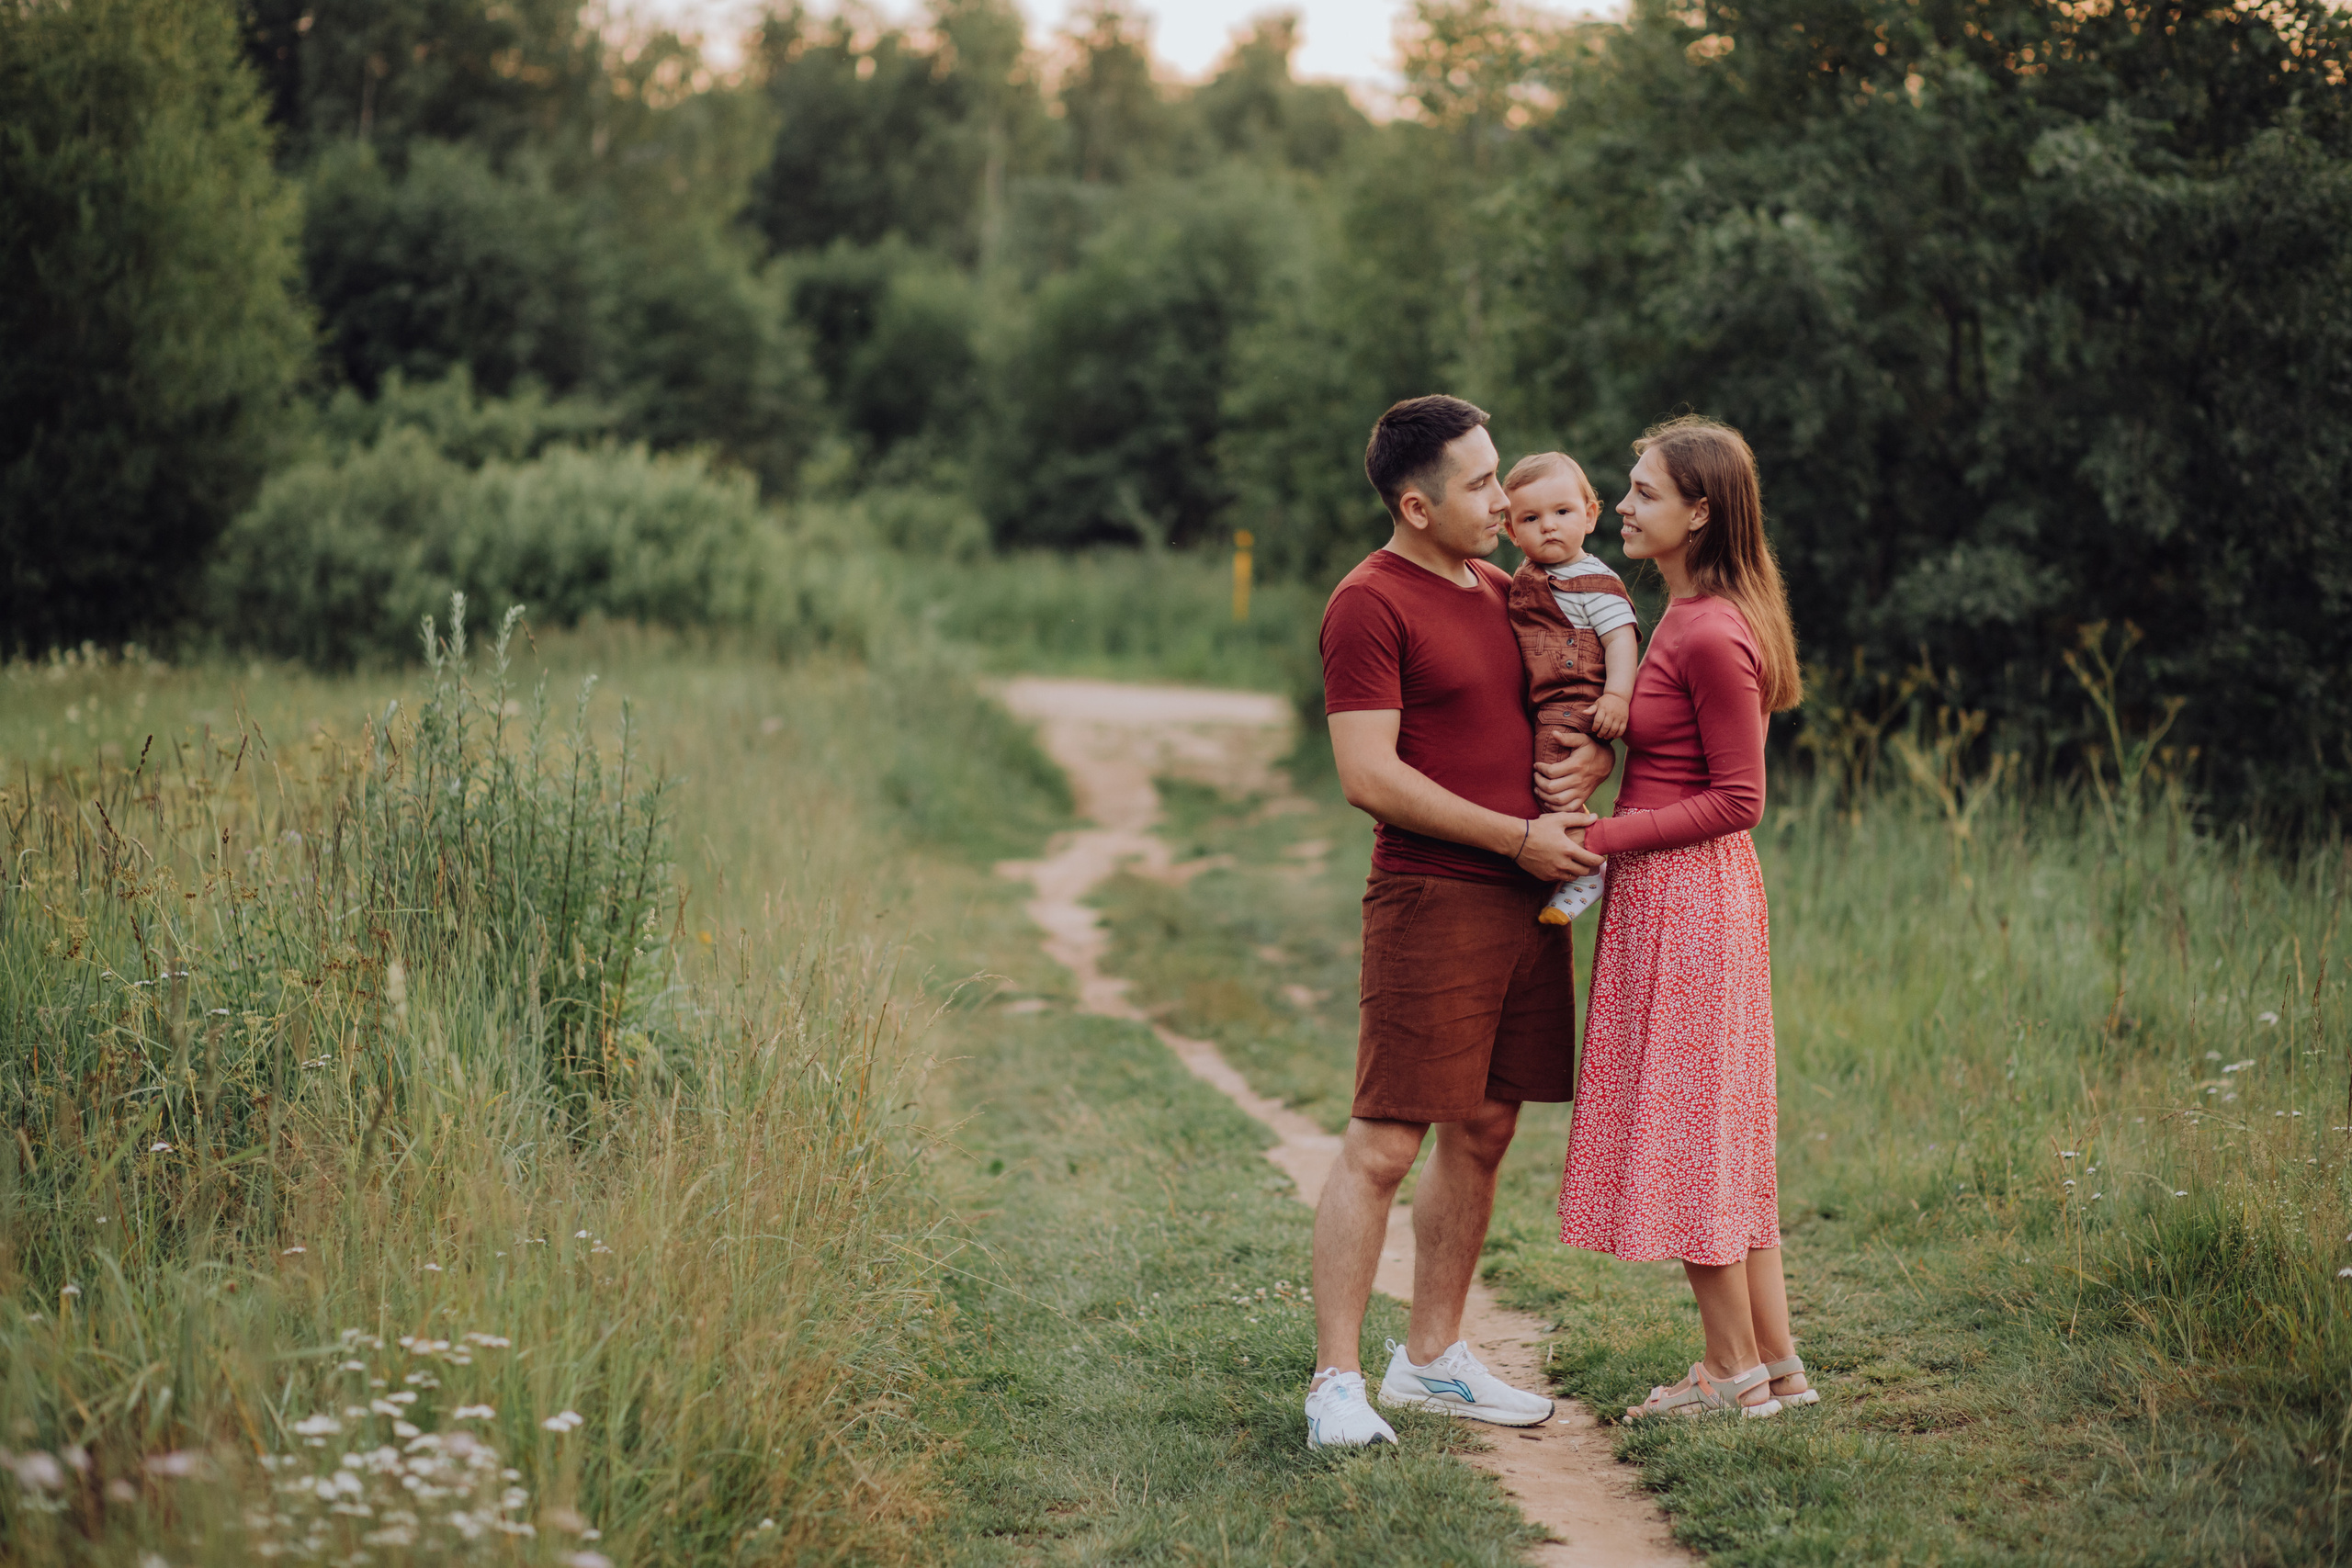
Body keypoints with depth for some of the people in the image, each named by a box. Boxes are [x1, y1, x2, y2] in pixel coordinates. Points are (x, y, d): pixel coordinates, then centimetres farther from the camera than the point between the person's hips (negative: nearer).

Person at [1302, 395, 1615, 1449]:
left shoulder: (1501, 590, 16)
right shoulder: (1371, 604, -9)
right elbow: (1369, 777, -17)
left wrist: (1594, 750, 3)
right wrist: (1519, 836, -14)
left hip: (1525, 904, 8)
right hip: (1431, 901, -8)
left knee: (1483, 1134, 12)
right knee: (1384, 1145, -7)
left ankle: (1432, 1358, 22)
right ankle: (1337, 1382, -3)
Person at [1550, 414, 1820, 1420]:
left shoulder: (1710, 636, -19)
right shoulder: (1687, 616, 11)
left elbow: (1737, 800, -17)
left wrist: (1604, 838, -17)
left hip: (1682, 894, -10)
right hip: (1686, 892, 10)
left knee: (1689, 1124, -1)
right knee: (1720, 1125, 13)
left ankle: (1735, 1371, 9)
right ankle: (1777, 1360, 19)